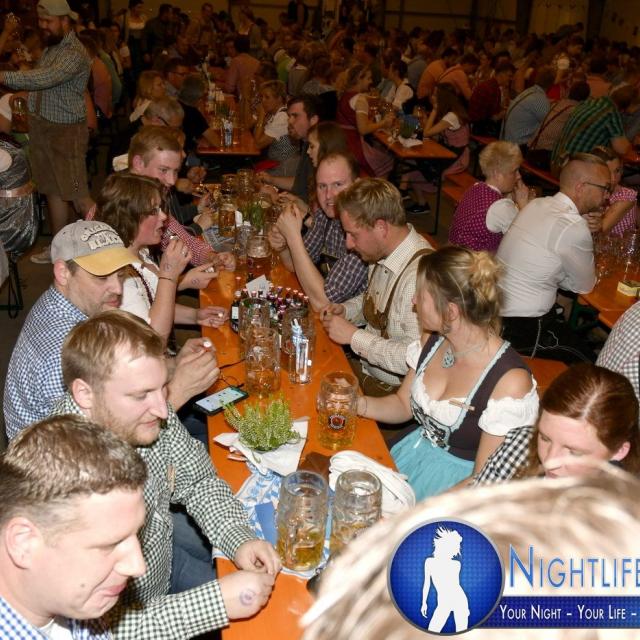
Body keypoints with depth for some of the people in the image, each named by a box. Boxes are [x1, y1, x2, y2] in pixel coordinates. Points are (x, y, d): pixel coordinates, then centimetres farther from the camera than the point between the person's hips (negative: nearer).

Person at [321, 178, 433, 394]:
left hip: (392, 390, -8)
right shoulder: (381, 253, 1)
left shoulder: (419, 275, -28)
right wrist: (345, 309, 2)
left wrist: (353, 336, -22)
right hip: (366, 365, 8)